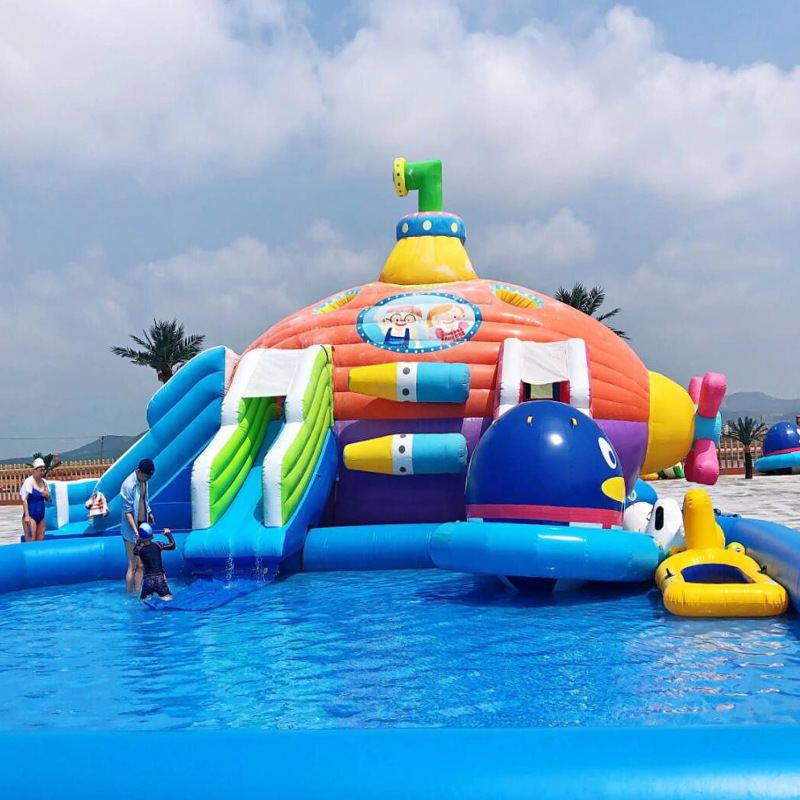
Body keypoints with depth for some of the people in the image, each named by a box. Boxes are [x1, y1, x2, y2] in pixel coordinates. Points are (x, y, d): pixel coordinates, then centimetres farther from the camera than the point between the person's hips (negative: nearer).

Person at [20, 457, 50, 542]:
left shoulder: (44, 482, 9)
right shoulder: (28, 482, -9)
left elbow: (48, 500, 16)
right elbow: (24, 500, -12)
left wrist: (47, 495, -7)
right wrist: (26, 516, -18)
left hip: (41, 516, 7)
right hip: (31, 515, -7)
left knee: (40, 541, 7)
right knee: (30, 541, -9)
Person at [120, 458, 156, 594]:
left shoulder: (143, 480, 2)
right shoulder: (129, 485, -22)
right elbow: (127, 512, -21)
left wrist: (149, 512, 21)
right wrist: (136, 532, -25)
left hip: (142, 527, 8)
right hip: (131, 531, -8)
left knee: (140, 566, 13)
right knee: (132, 567, -1)